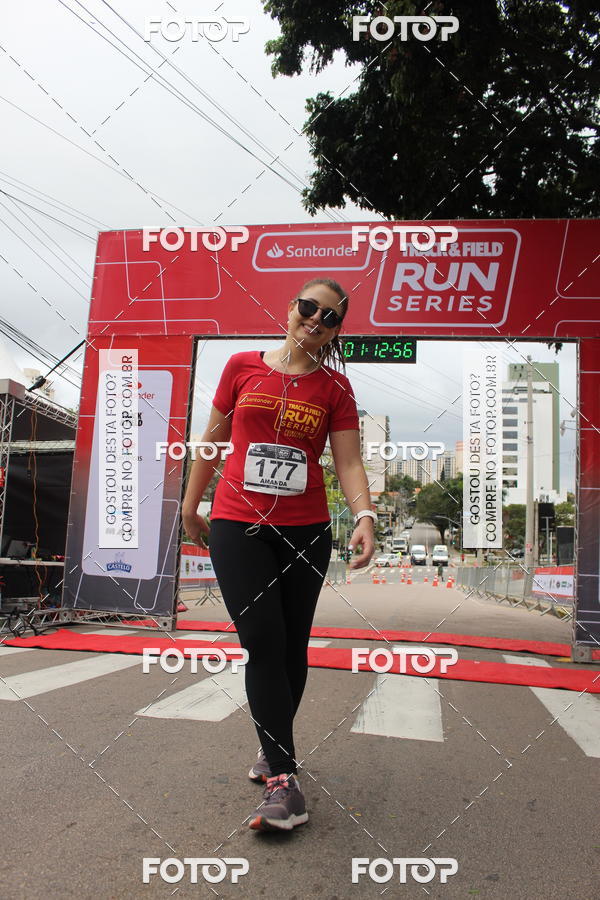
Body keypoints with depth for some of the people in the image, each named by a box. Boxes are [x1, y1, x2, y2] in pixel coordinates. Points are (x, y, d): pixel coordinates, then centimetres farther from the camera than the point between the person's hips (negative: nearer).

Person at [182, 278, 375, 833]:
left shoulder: (335, 388, 5)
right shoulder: (243, 366, 4)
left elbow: (349, 461, -3)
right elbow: (213, 438, 11)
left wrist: (364, 514, -21)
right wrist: (190, 506, 15)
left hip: (305, 531, 2)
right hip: (238, 526, -1)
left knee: (292, 647, 8)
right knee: (264, 643, -9)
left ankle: (274, 749, 29)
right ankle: (283, 777, -2)